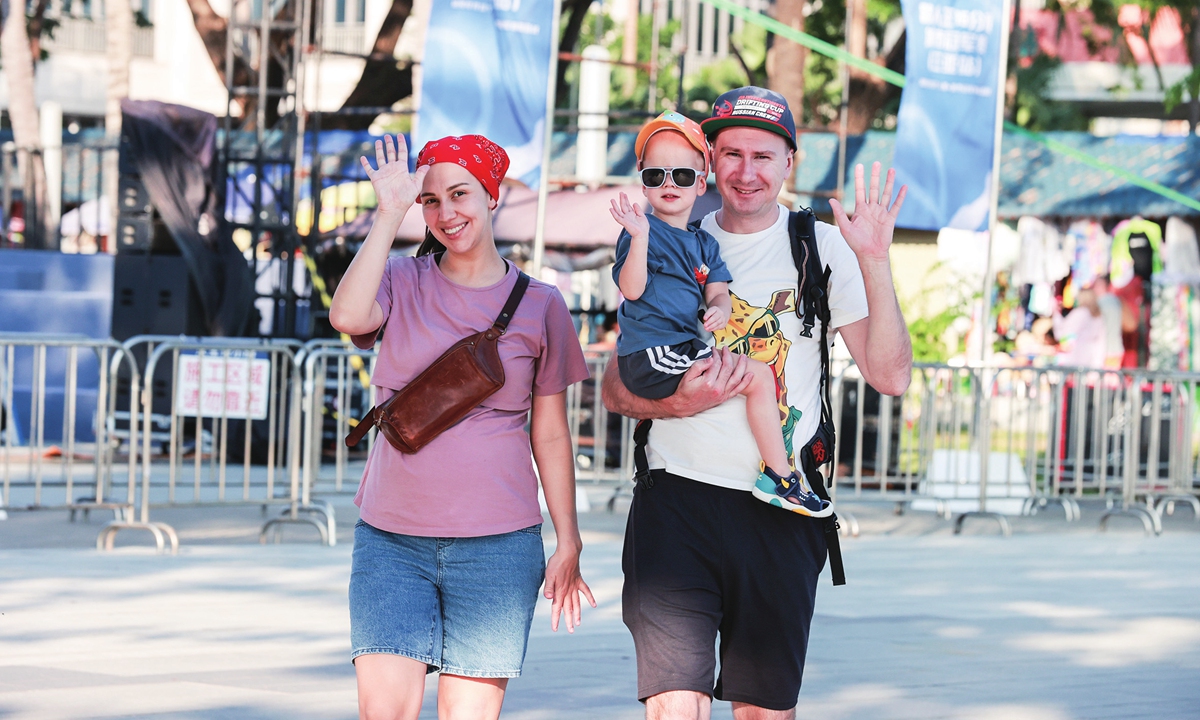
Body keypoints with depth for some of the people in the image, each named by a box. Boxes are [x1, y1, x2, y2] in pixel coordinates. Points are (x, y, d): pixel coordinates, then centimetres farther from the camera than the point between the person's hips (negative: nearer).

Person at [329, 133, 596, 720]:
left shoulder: (539, 305, 6)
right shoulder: (402, 283, 7)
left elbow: (550, 435, 10)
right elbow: (348, 317, -16)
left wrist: (568, 542, 7)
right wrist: (390, 213, -12)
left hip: (496, 540, 0)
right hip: (391, 536, 1)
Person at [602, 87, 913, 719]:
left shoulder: (821, 249, 4)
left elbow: (890, 376, -4)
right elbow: (616, 388, 11)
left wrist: (874, 264, -15)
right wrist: (681, 402, -10)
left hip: (780, 511, 0)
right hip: (678, 500, 0)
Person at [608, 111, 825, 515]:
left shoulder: (703, 244, 19)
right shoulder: (643, 231, -5)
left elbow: (717, 292, 10)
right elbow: (632, 289, -16)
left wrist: (720, 309, -14)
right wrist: (639, 237, -28)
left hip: (681, 349, 8)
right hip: (653, 356, -8)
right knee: (759, 375, -12)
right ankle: (780, 478, -10)